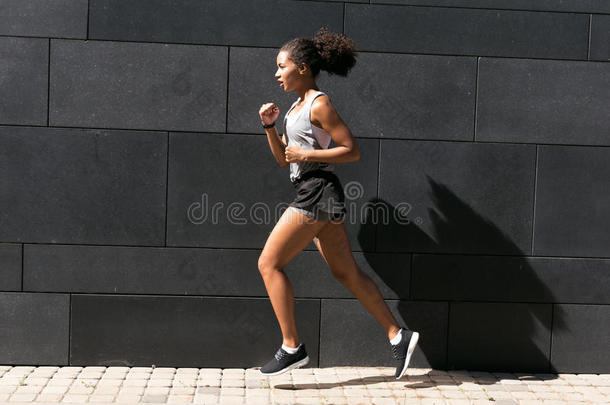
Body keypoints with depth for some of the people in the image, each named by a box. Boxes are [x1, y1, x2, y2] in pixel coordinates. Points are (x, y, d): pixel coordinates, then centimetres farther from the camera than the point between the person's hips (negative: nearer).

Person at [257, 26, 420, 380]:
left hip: (318, 193, -10)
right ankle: (398, 335, 16)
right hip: (313, 195, 10)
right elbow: (283, 158, 19)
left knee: (269, 263, -6)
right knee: (348, 273, 11)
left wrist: (306, 155, -16)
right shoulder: (298, 106, 17)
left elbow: (353, 151, -13)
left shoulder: (319, 104, -10)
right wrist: (270, 126, 6)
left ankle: (292, 347, 1)